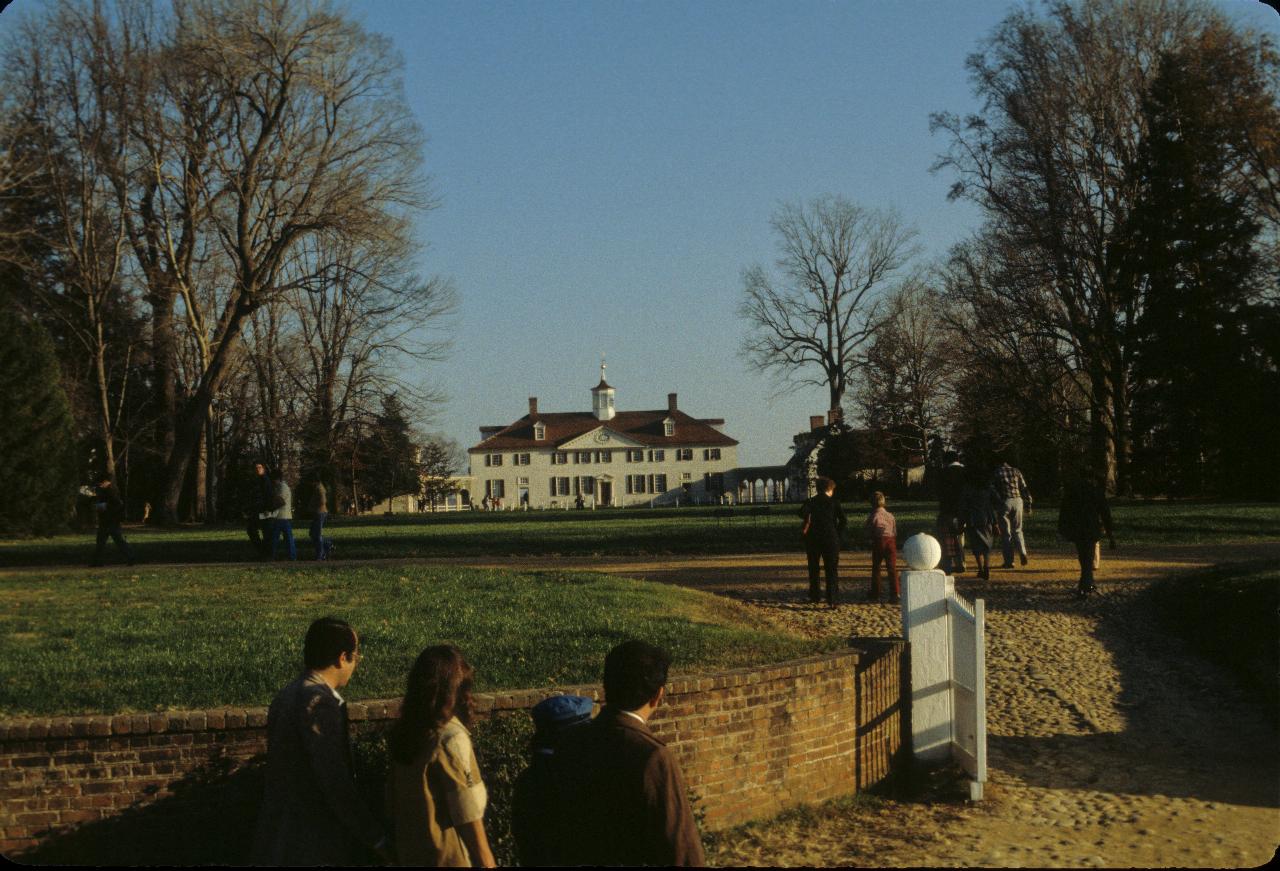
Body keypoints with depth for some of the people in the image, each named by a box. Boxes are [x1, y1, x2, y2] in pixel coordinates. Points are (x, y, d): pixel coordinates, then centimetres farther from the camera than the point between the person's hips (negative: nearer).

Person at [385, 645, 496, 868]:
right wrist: (487, 863, -12)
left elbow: (392, 795, 7)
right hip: (447, 857, -7)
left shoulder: (403, 731, -4)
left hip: (408, 851, 7)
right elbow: (468, 815, -21)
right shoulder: (451, 738, -25)